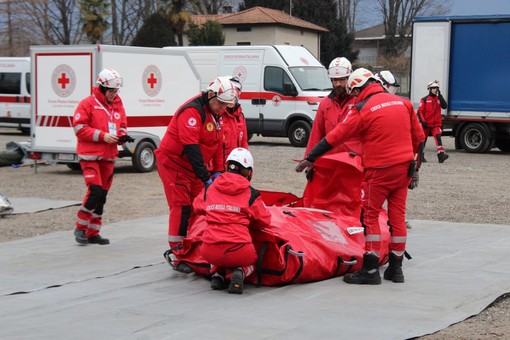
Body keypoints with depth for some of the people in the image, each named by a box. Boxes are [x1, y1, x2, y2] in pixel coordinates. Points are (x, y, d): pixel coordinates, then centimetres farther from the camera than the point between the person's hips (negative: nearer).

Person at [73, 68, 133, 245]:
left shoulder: (118, 105, 11)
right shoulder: (88, 103, -7)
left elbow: (122, 126, 20)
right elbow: (79, 128, -11)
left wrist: (122, 136, -3)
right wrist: (102, 135, -18)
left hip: (109, 156, 7)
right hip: (90, 155, -6)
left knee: (102, 195, 8)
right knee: (95, 190, -17)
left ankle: (93, 233, 17)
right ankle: (80, 227, -1)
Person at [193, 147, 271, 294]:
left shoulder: (210, 189, 8)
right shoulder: (251, 194, 1)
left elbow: (197, 206, 26)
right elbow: (264, 221, 8)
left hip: (209, 252, 3)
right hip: (239, 251, -3)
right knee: (251, 260, 32)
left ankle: (218, 274, 8)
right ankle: (239, 272, -3)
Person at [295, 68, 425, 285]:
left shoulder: (362, 110, -10)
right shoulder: (403, 103, 7)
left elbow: (335, 137, -7)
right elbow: (418, 136, 14)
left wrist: (310, 158, 0)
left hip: (379, 170, -6)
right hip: (404, 168, 6)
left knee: (370, 216, 1)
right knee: (398, 215, 11)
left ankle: (370, 270, 0)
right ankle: (396, 268, 17)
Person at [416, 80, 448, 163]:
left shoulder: (438, 99, 10)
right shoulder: (425, 99, -2)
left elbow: (445, 106, -8)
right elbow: (420, 111, -6)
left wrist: (440, 96, -12)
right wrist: (423, 121, -15)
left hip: (436, 124, 2)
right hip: (426, 124, -2)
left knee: (438, 137, -18)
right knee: (423, 140, 9)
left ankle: (441, 154, -29)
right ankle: (421, 155, 26)